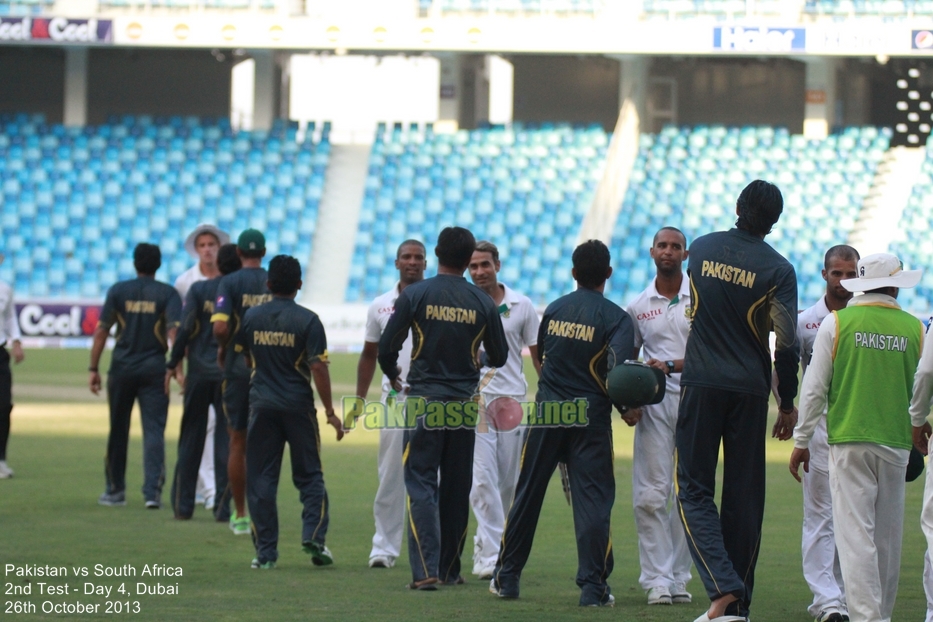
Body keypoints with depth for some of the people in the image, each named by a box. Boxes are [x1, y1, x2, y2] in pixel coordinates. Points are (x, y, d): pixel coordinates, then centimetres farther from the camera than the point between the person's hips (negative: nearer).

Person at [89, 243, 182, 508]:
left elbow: (101, 331, 0)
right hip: (154, 369, -1)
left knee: (117, 430, 12)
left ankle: (115, 490, 19)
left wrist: (94, 369, 3)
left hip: (121, 369, 1)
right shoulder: (167, 293, 0)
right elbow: (174, 331, -13)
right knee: (153, 430, -2)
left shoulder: (118, 291, 3)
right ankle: (152, 491, -13)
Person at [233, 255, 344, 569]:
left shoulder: (250, 317, 2)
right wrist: (330, 412, -7)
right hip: (298, 406, -2)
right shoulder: (307, 320, -8)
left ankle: (266, 551, 4)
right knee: (309, 475, 8)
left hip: (261, 405, 2)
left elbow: (241, 357, 15)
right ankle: (313, 536, -8)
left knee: (261, 478, 6)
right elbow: (318, 367, -12)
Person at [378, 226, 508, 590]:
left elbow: (387, 347, -4)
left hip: (424, 400, -2)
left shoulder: (415, 295, -6)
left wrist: (392, 376, 18)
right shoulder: (482, 303, 0)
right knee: (457, 487, 12)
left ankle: (425, 570, -15)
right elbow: (499, 357, 9)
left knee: (421, 484, -3)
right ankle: (451, 569, 18)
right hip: (465, 405, 2)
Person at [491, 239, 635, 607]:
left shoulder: (554, 310, 6)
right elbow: (617, 371, -19)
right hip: (590, 418, -3)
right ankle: (593, 585, -7)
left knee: (527, 493, 11)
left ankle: (507, 577, 17)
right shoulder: (616, 318, -8)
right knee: (592, 498, -2)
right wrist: (627, 408, -3)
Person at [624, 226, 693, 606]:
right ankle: (657, 579, -6)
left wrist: (671, 366, -16)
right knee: (650, 493, -7)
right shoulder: (638, 306, 11)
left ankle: (678, 578, 7)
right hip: (654, 403, 1)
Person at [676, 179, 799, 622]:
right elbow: (786, 345, -10)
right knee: (744, 497, 7)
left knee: (694, 490, 1)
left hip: (700, 385, 0)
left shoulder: (701, 249, 3)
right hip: (750, 388, 0)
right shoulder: (777, 269, -6)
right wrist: (788, 403, 1)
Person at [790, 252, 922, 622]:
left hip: (849, 442, -2)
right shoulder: (914, 329, 2)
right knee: (888, 536, 11)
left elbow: (814, 388, -1)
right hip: (897, 443, 2)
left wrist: (801, 441, 7)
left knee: (856, 534, -5)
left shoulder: (837, 323, -3)